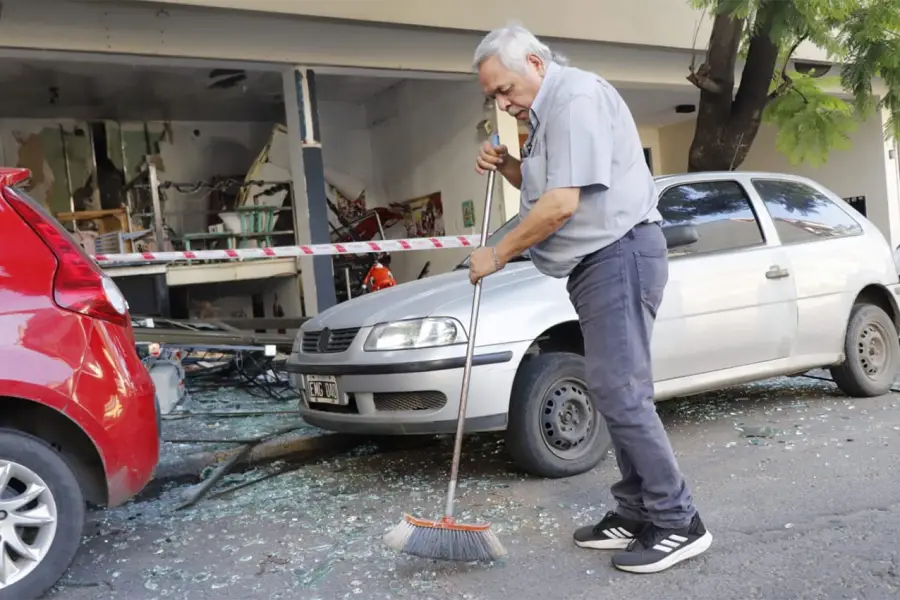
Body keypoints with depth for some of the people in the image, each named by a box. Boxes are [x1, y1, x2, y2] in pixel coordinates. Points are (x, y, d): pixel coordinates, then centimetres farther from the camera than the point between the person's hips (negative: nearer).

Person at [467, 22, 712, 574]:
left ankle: (678, 522, -4)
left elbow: (563, 204, -21)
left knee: (619, 390, -12)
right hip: (599, 261, 11)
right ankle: (638, 512, 16)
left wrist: (497, 255, -11)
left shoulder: (576, 97, -13)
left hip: (619, 254, -11)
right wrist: (508, 166, 11)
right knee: (617, 391, 9)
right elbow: (547, 188, 31)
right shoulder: (548, 110, 20)